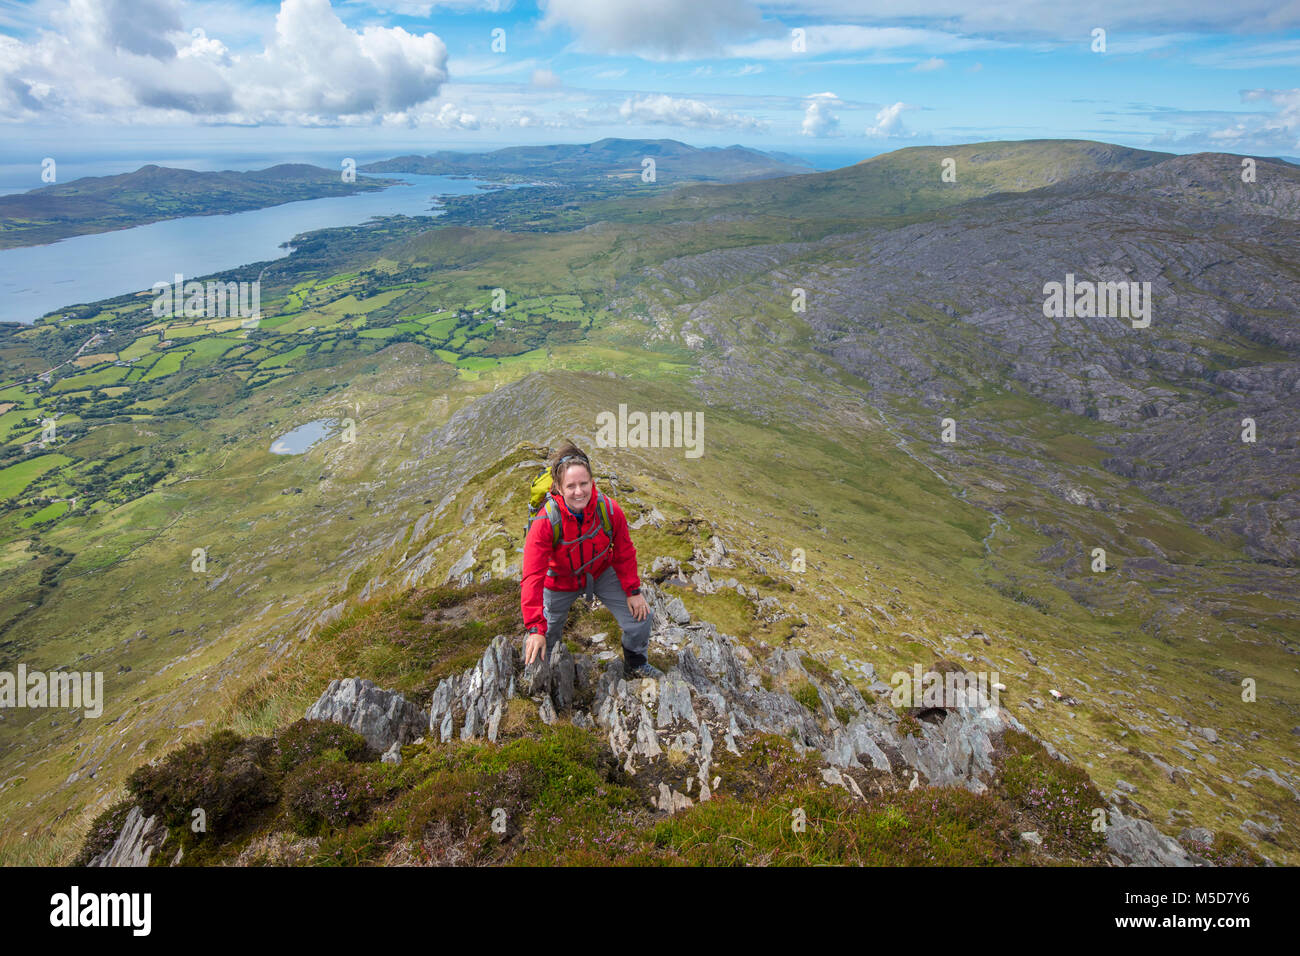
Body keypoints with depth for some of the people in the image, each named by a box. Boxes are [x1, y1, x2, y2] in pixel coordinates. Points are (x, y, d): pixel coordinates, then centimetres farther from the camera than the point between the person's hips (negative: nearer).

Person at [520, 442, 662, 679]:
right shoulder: (545, 523, -34)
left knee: (640, 616, 1)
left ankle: (635, 664, 31)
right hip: (560, 581, -2)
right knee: (539, 645, 4)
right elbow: (532, 578, -35)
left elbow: (624, 552, -8)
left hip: (602, 573, 2)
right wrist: (535, 628, -42)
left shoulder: (609, 509, -26)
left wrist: (633, 590, -1)